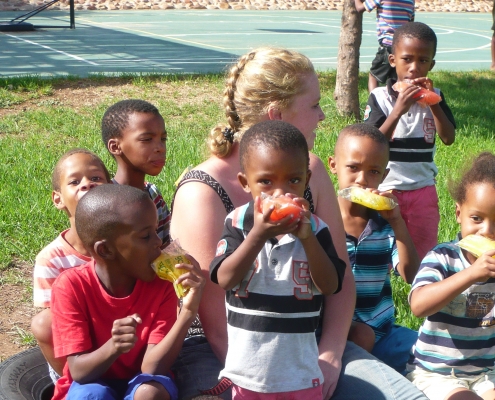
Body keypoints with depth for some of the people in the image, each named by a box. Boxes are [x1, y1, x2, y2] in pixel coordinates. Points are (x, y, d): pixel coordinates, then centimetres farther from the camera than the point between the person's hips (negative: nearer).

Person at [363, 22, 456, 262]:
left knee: (424, 255, 10)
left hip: (423, 190, 3)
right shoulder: (380, 98, -9)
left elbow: (448, 138, -9)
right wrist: (398, 110, -28)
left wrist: (432, 102, -18)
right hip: (386, 189, -3)